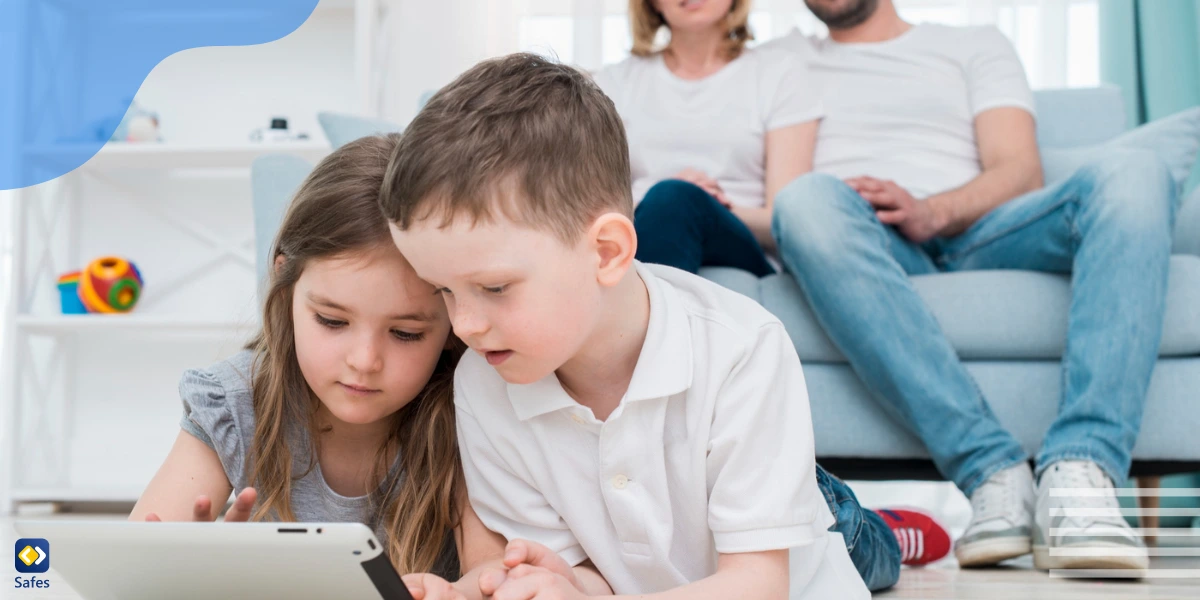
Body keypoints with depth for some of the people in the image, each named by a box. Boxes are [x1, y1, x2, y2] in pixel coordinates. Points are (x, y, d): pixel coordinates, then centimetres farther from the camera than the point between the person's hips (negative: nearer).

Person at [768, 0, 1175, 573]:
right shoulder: (782, 61, 30)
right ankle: (995, 472, -41)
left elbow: (1021, 172, 8)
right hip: (867, 246, -1)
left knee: (1133, 172, -27)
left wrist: (933, 212, -11)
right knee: (806, 198, -36)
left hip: (975, 233, 1)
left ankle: (1077, 475, -44)